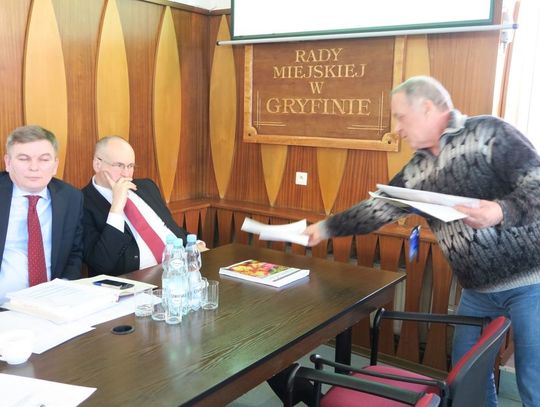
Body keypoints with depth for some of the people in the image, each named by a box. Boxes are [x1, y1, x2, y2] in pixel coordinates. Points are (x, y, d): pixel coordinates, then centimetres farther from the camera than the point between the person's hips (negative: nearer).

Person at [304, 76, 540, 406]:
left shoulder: (489, 132, -11)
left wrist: (501, 211, -33)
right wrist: (326, 228, 14)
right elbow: (376, 209, 13)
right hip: (478, 291, 7)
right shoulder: (417, 171, 8)